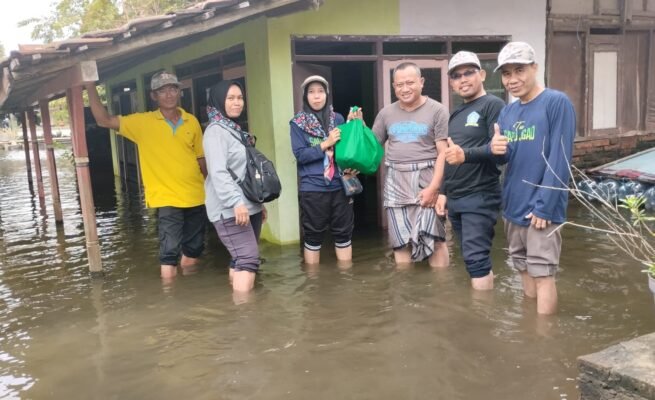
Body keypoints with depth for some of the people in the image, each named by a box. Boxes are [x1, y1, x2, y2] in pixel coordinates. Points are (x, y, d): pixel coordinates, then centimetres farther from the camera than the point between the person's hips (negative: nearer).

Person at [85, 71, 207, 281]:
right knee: (169, 256, -7)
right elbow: (104, 120, -7)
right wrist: (91, 88, -15)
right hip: (167, 199, -3)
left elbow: (201, 158, 10)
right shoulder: (142, 122, -4)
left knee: (193, 252, 17)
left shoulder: (192, 122, 3)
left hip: (196, 198, 4)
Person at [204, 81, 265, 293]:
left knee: (240, 259, 10)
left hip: (250, 207, 9)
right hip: (230, 210, -9)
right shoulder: (215, 131, -9)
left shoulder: (236, 130, 20)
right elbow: (218, 172, -21)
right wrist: (236, 202, -29)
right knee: (249, 258, -16)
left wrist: (259, 202, 21)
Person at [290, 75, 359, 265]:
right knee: (313, 235, 7)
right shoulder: (298, 123, -1)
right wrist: (326, 144, -15)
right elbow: (300, 155, -8)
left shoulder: (338, 119, 7)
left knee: (343, 233, 10)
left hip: (339, 186, 3)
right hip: (312, 189, -3)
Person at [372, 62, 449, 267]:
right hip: (396, 183, 4)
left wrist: (434, 187, -15)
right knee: (400, 242, 8)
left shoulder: (437, 110, -2)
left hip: (427, 181, -4)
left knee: (433, 240, -6)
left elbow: (444, 152, -7)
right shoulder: (386, 113, 12)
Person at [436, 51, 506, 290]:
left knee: (476, 257, -11)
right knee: (472, 258, 12)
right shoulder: (456, 114, 19)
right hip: (455, 199, 8)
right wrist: (443, 192, 19)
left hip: (480, 198, -8)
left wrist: (466, 154, -33)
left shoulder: (493, 105, -6)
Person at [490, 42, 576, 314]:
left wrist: (544, 206, -18)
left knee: (542, 275, -2)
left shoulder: (557, 103, -10)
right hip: (513, 206, 7)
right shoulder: (507, 112, 10)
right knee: (524, 271, 16)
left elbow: (559, 159, -15)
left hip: (540, 208, -7)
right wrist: (495, 150, -12)